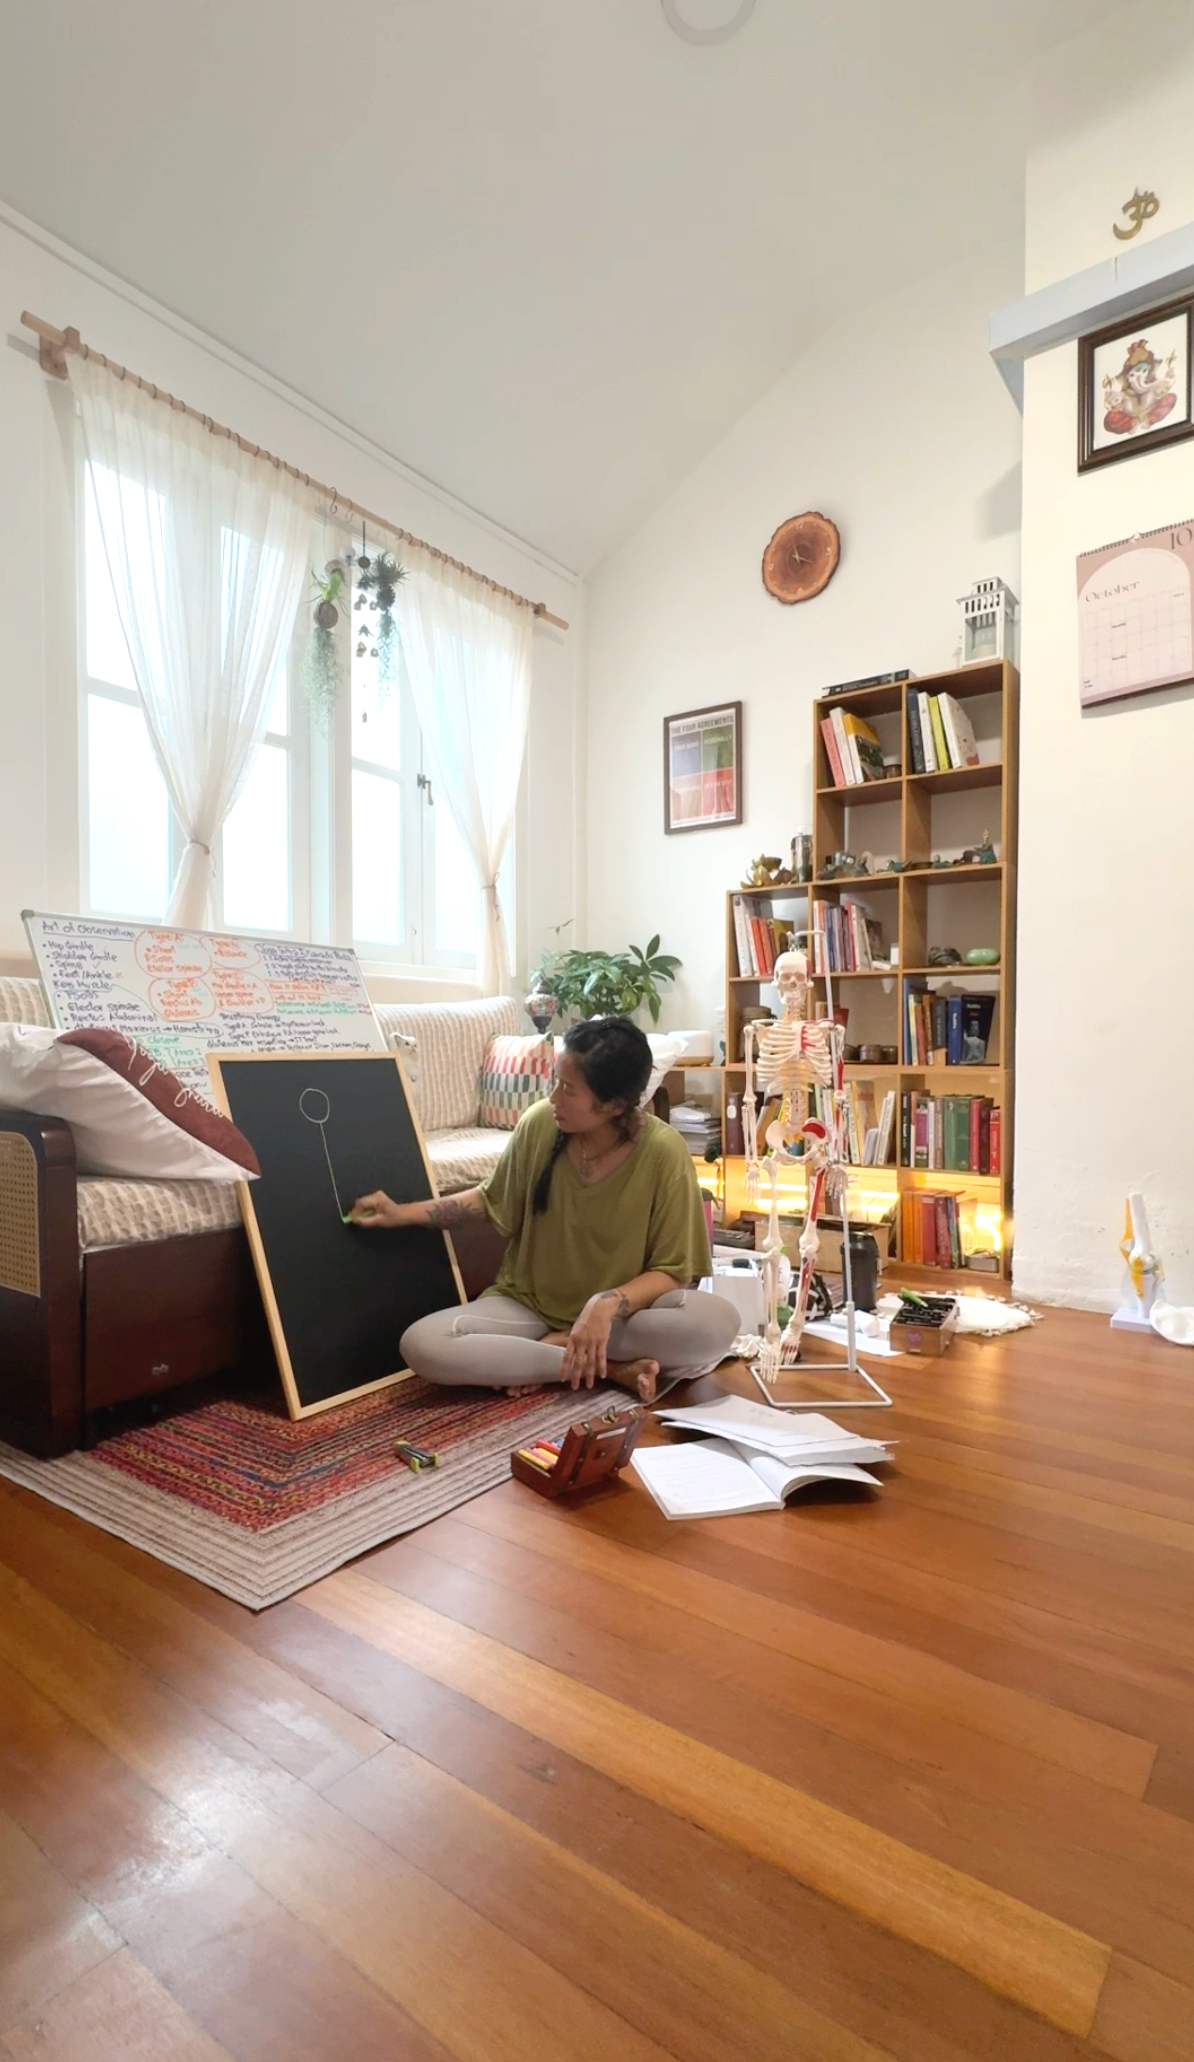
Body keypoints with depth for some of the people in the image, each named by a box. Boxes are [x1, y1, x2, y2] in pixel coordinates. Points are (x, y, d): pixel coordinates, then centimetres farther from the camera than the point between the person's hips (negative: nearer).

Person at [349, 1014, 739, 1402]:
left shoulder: (663, 1152, -20)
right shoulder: (539, 1124, -13)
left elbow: (672, 1271, -14)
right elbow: (493, 1199, 7)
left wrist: (608, 1304, -31)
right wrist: (404, 1213, -1)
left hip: (622, 1312, -2)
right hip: (528, 1304, 2)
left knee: (716, 1321, -31)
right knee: (421, 1345, -25)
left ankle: (551, 1346, -15)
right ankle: (611, 1368, -18)